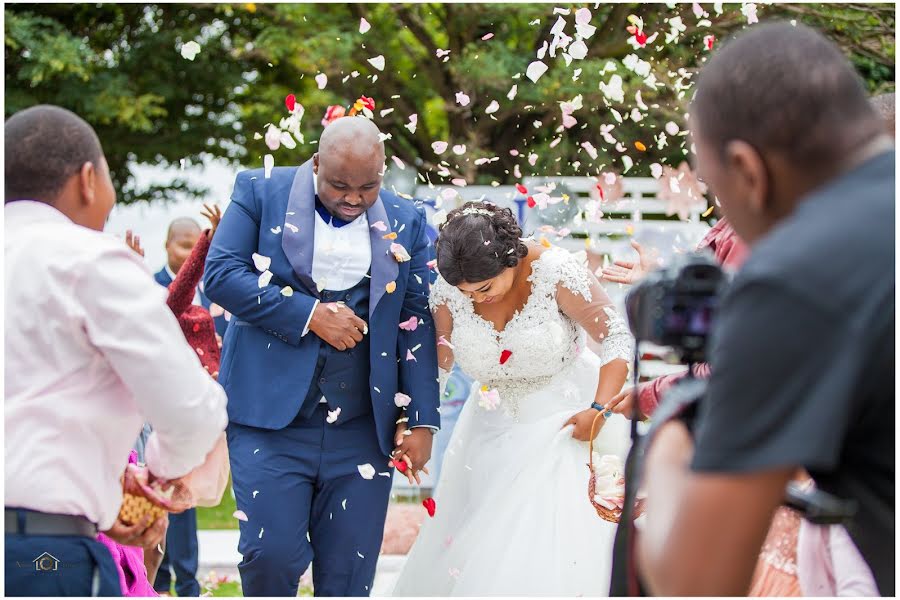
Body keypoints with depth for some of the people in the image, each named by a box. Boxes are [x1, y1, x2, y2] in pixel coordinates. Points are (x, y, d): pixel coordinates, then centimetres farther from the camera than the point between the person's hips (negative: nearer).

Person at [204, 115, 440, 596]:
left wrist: (421, 419, 0)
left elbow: (418, 321, 7)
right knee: (271, 555, -12)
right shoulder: (261, 192, 3)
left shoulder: (405, 223, 9)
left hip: (362, 427, 2)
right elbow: (221, 273, -8)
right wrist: (310, 314, -14)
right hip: (271, 415, -2)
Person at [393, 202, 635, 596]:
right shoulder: (448, 291, -12)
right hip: (496, 427, 4)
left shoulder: (556, 272, -22)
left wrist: (599, 409, -24)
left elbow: (617, 338, -17)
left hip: (568, 421, -4)